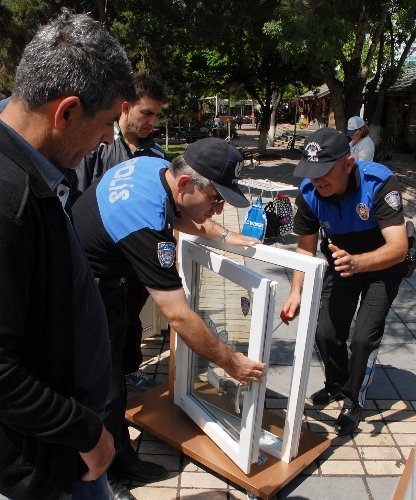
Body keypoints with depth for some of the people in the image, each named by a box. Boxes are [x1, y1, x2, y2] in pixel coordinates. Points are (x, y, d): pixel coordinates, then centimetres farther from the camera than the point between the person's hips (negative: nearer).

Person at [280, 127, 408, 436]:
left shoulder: (380, 183, -35)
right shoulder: (309, 194, -23)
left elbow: (398, 247, -42)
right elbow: (306, 248, -13)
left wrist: (357, 263, -61)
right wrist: (296, 292, -27)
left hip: (383, 266, -3)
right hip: (341, 263, 4)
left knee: (364, 338, -11)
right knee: (326, 332, 2)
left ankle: (354, 403, 16)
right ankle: (337, 386, 34)